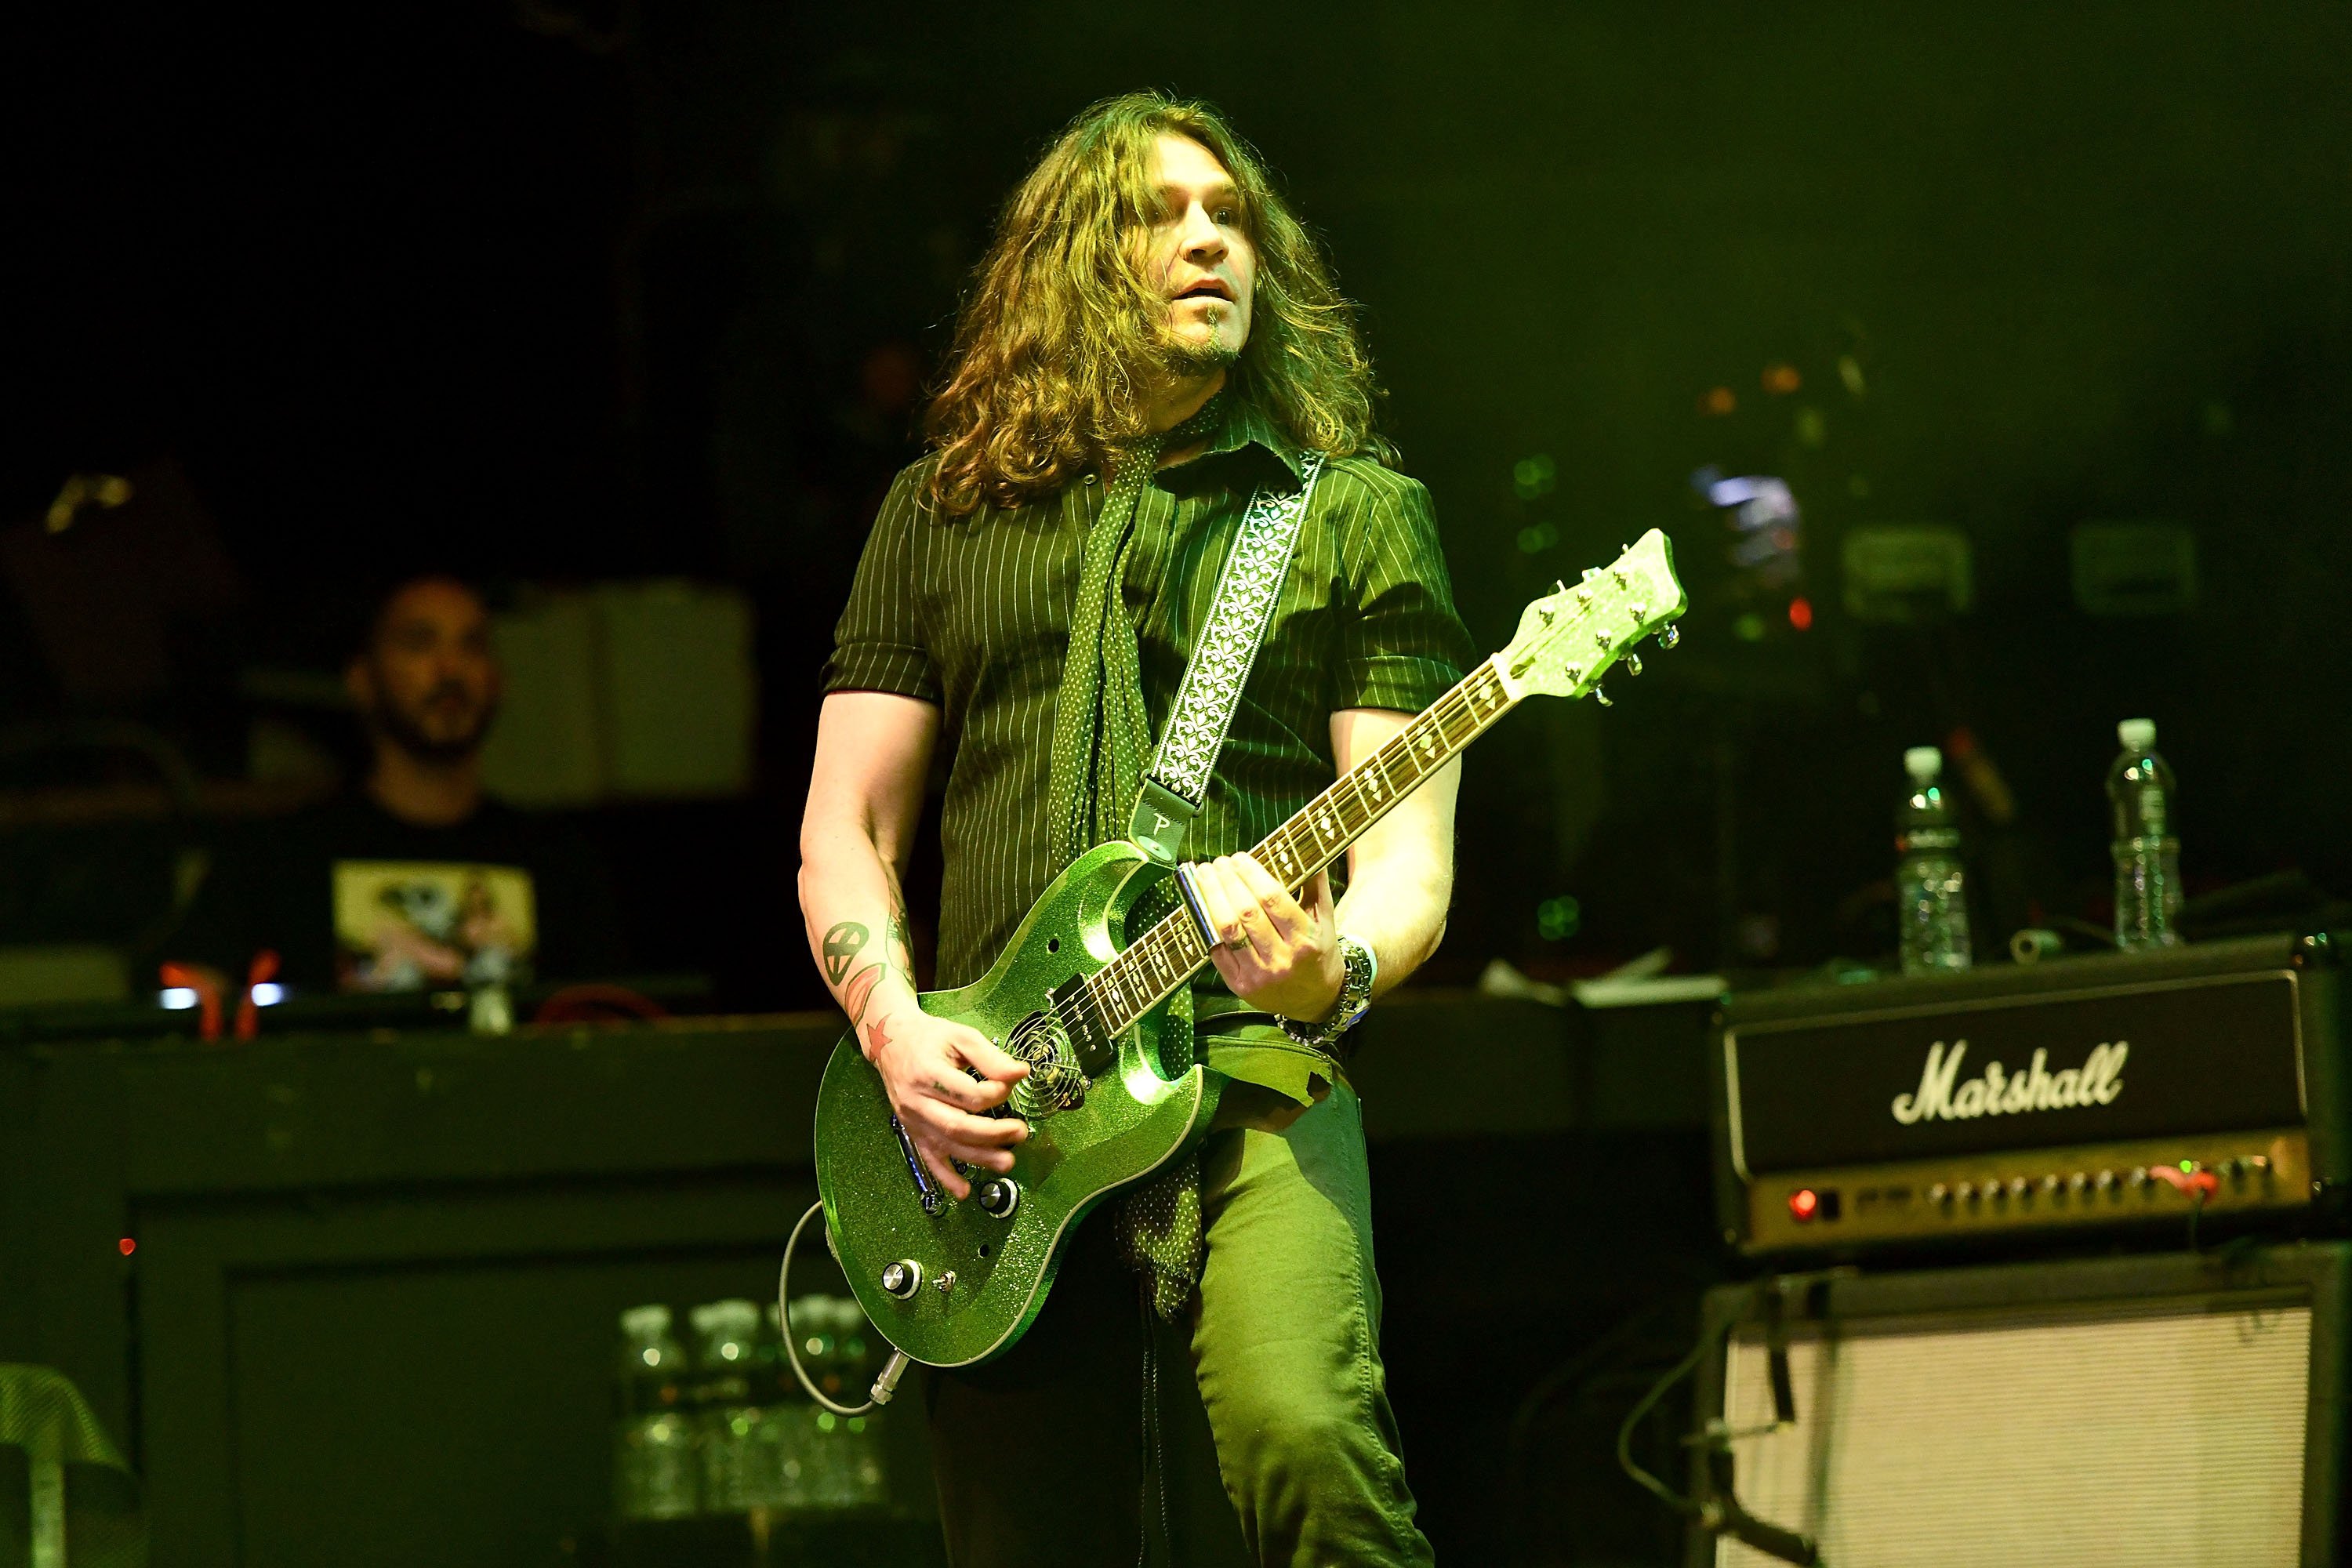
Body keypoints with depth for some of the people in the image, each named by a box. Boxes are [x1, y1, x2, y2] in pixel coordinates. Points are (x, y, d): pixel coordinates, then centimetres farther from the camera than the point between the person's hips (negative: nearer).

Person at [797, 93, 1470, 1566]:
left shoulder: (1359, 515, 10)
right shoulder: (945, 512, 18)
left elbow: (1409, 853, 3)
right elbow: (845, 827, 17)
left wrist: (1335, 970, -20)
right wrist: (895, 1027, -2)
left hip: (1251, 1075, -3)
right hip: (986, 1110, 3)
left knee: (1297, 1433, -31)